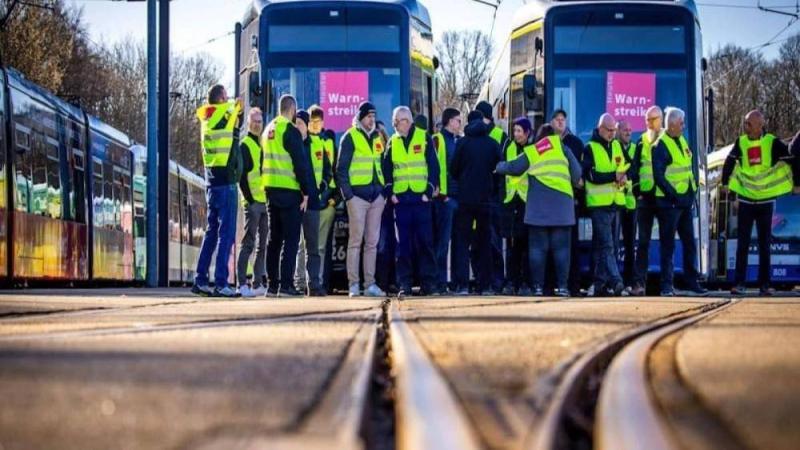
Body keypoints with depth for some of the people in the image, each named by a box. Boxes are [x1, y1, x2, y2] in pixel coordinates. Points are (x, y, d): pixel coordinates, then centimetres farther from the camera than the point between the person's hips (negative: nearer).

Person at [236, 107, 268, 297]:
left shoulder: (263, 144, 18)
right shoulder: (245, 145, -5)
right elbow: (242, 176, -10)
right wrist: (249, 199, -15)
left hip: (264, 201, 8)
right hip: (253, 202, -8)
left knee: (263, 245, 9)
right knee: (249, 244, -9)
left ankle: (257, 283, 14)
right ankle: (242, 284, -8)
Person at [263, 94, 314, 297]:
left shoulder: (269, 130, 15)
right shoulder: (290, 131, -11)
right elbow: (300, 163, -14)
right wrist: (306, 192, -9)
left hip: (271, 189, 8)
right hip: (289, 190, -8)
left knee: (274, 237, 12)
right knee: (291, 239, -6)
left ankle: (272, 284, 11)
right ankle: (286, 284, -11)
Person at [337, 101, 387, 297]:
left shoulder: (377, 138, 16)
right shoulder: (350, 138, -2)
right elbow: (341, 168, -5)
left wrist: (384, 192, 12)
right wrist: (347, 193, -12)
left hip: (376, 196, 6)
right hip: (357, 195, -6)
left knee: (372, 242, 6)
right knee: (355, 240, -6)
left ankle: (370, 284, 8)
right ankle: (354, 284, -4)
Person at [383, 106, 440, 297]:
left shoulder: (424, 138, 3)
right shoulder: (392, 142, 12)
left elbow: (434, 166, -1)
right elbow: (387, 170, 14)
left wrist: (429, 191, -8)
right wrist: (390, 193, 1)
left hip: (421, 197, -3)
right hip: (401, 199, 3)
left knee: (425, 240, -3)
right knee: (403, 243, 1)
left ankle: (428, 281, 2)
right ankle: (405, 283, 3)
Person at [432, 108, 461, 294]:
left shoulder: (457, 141, 19)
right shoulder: (437, 140, -4)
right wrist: (439, 192, -16)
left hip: (456, 196, 7)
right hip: (444, 196, -7)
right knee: (443, 239, -6)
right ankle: (440, 281, -3)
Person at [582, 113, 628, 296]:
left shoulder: (617, 146, 16)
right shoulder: (590, 149, -3)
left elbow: (627, 168, 20)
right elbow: (591, 175, -13)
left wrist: (624, 177, -3)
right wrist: (614, 176, -17)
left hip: (615, 202, 6)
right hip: (599, 202, -6)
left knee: (602, 245, 9)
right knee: (606, 245, -13)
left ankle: (600, 283, 12)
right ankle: (615, 280, -22)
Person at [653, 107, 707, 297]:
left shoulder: (682, 141, 15)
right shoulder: (661, 145, -11)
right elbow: (659, 176, -17)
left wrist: (693, 191, 13)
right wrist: (673, 195, -19)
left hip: (686, 201, 8)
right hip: (669, 202, -8)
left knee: (690, 243, 11)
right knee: (668, 245, -4)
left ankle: (692, 282, 18)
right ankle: (666, 286, 0)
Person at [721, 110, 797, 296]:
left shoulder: (773, 143, -9)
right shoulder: (741, 143, -1)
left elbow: (791, 162, -2)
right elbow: (730, 162, 15)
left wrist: (796, 184, 1)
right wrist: (725, 183, 18)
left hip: (766, 201, -1)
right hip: (745, 200, 1)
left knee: (765, 245, 5)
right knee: (742, 244, -1)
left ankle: (765, 284, 9)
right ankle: (739, 284, 1)